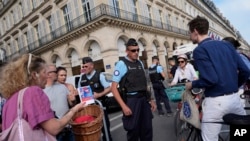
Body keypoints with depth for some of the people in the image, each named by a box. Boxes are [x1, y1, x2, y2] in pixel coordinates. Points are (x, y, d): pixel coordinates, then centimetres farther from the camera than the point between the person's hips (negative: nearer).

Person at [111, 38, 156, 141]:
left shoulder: (140, 63, 11)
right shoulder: (122, 64, -9)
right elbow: (113, 87, -13)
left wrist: (151, 99, 13)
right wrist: (123, 106, -19)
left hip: (144, 99, 6)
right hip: (131, 100, -6)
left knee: (147, 129, 16)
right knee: (133, 131, 9)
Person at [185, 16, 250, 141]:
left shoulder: (200, 50, -12)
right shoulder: (227, 44, 8)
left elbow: (210, 79, -21)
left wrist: (192, 84, -4)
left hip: (216, 102, -7)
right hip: (235, 98, 7)